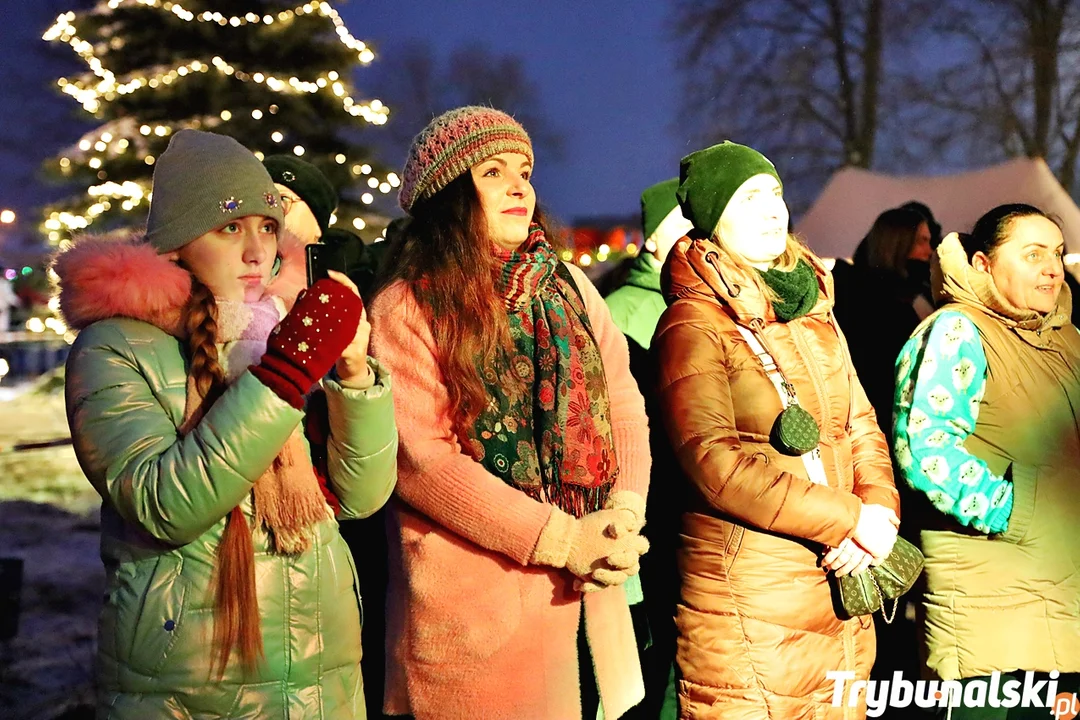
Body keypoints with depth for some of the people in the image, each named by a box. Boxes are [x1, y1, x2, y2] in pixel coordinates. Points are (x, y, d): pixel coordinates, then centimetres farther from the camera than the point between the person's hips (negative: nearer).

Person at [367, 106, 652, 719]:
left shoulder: (570, 288, 10)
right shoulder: (405, 310, -7)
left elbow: (624, 406, 10)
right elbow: (420, 459, -15)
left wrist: (625, 514, -8)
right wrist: (560, 538, -17)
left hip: (590, 594, 5)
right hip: (475, 606, -5)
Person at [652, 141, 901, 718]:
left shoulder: (814, 312, 15)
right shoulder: (694, 322, -9)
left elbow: (862, 426, 13)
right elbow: (715, 463, -19)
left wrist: (879, 510, -7)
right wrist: (849, 520, -18)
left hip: (843, 587, 7)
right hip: (750, 602, -7)